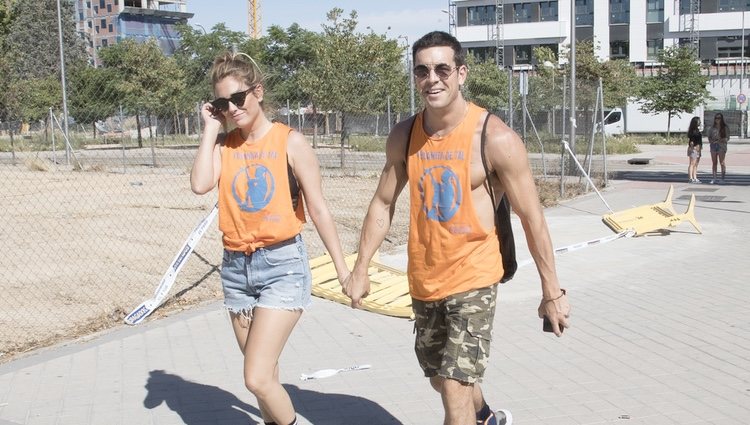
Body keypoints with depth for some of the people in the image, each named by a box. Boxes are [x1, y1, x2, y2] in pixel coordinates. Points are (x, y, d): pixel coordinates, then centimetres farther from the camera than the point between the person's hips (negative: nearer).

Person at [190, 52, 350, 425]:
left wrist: (342, 268, -3)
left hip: (283, 265, -5)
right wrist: (211, 128, -6)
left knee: (258, 378, -12)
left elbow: (318, 209, -4)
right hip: (236, 268, 5)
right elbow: (200, 184, -15)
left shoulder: (290, 142, -6)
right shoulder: (223, 144, 5)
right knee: (262, 375, 15)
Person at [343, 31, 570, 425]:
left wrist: (552, 291, -9)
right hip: (423, 281, 6)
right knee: (441, 380, 23)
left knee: (455, 390, -11)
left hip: (473, 279, -6)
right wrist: (361, 269, 6)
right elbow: (383, 203, 9)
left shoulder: (495, 138, -16)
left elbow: (532, 218, -11)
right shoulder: (404, 136, -2)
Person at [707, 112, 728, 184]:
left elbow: (727, 138, -2)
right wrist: (711, 140, -6)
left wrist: (720, 140, -18)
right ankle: (714, 178, 6)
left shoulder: (725, 128, 2)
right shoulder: (712, 128, 13)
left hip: (721, 146, -4)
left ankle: (722, 178, -3)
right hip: (713, 146, 4)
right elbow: (709, 136, 15)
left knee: (722, 162, -4)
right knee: (714, 162, 4)